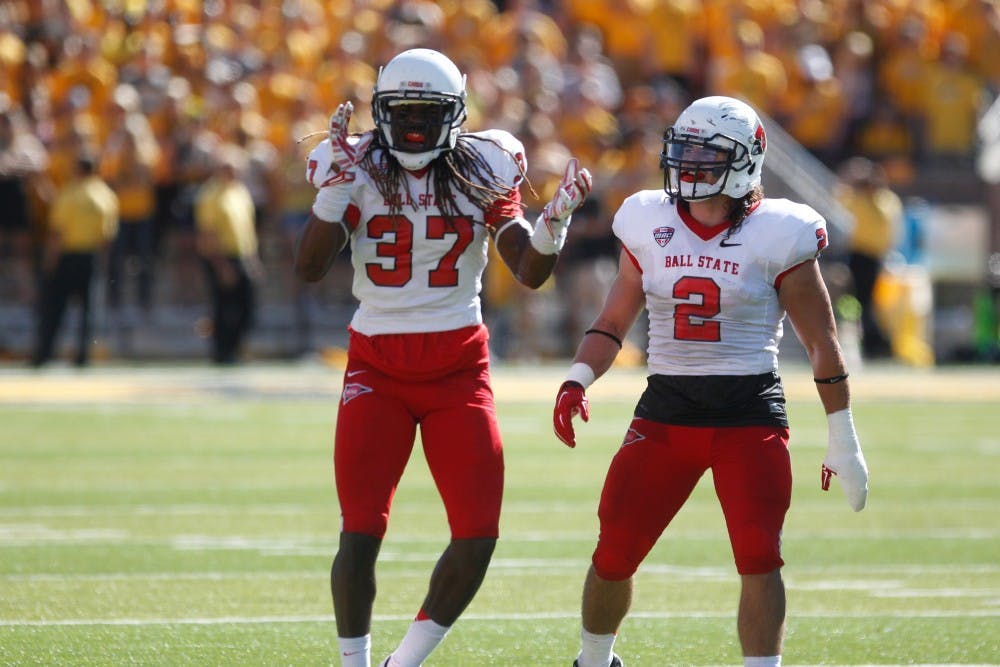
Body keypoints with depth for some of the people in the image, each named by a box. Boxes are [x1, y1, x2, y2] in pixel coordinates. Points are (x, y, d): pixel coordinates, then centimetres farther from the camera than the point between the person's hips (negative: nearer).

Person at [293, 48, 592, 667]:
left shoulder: (481, 170, 1)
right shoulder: (358, 170, -2)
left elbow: (530, 271, -3)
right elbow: (310, 267, -12)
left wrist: (557, 217, -21)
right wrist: (336, 185, -22)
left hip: (459, 366, 1)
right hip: (378, 366, -1)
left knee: (478, 534, -6)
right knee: (362, 530, -10)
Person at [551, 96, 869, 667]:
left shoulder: (776, 235, -5)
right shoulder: (649, 225, 5)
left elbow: (821, 342, 0)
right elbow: (613, 322, 13)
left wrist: (843, 441, 0)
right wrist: (578, 380, -6)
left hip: (751, 413, -3)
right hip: (666, 411, 3)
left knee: (759, 557, -15)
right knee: (615, 553, 3)